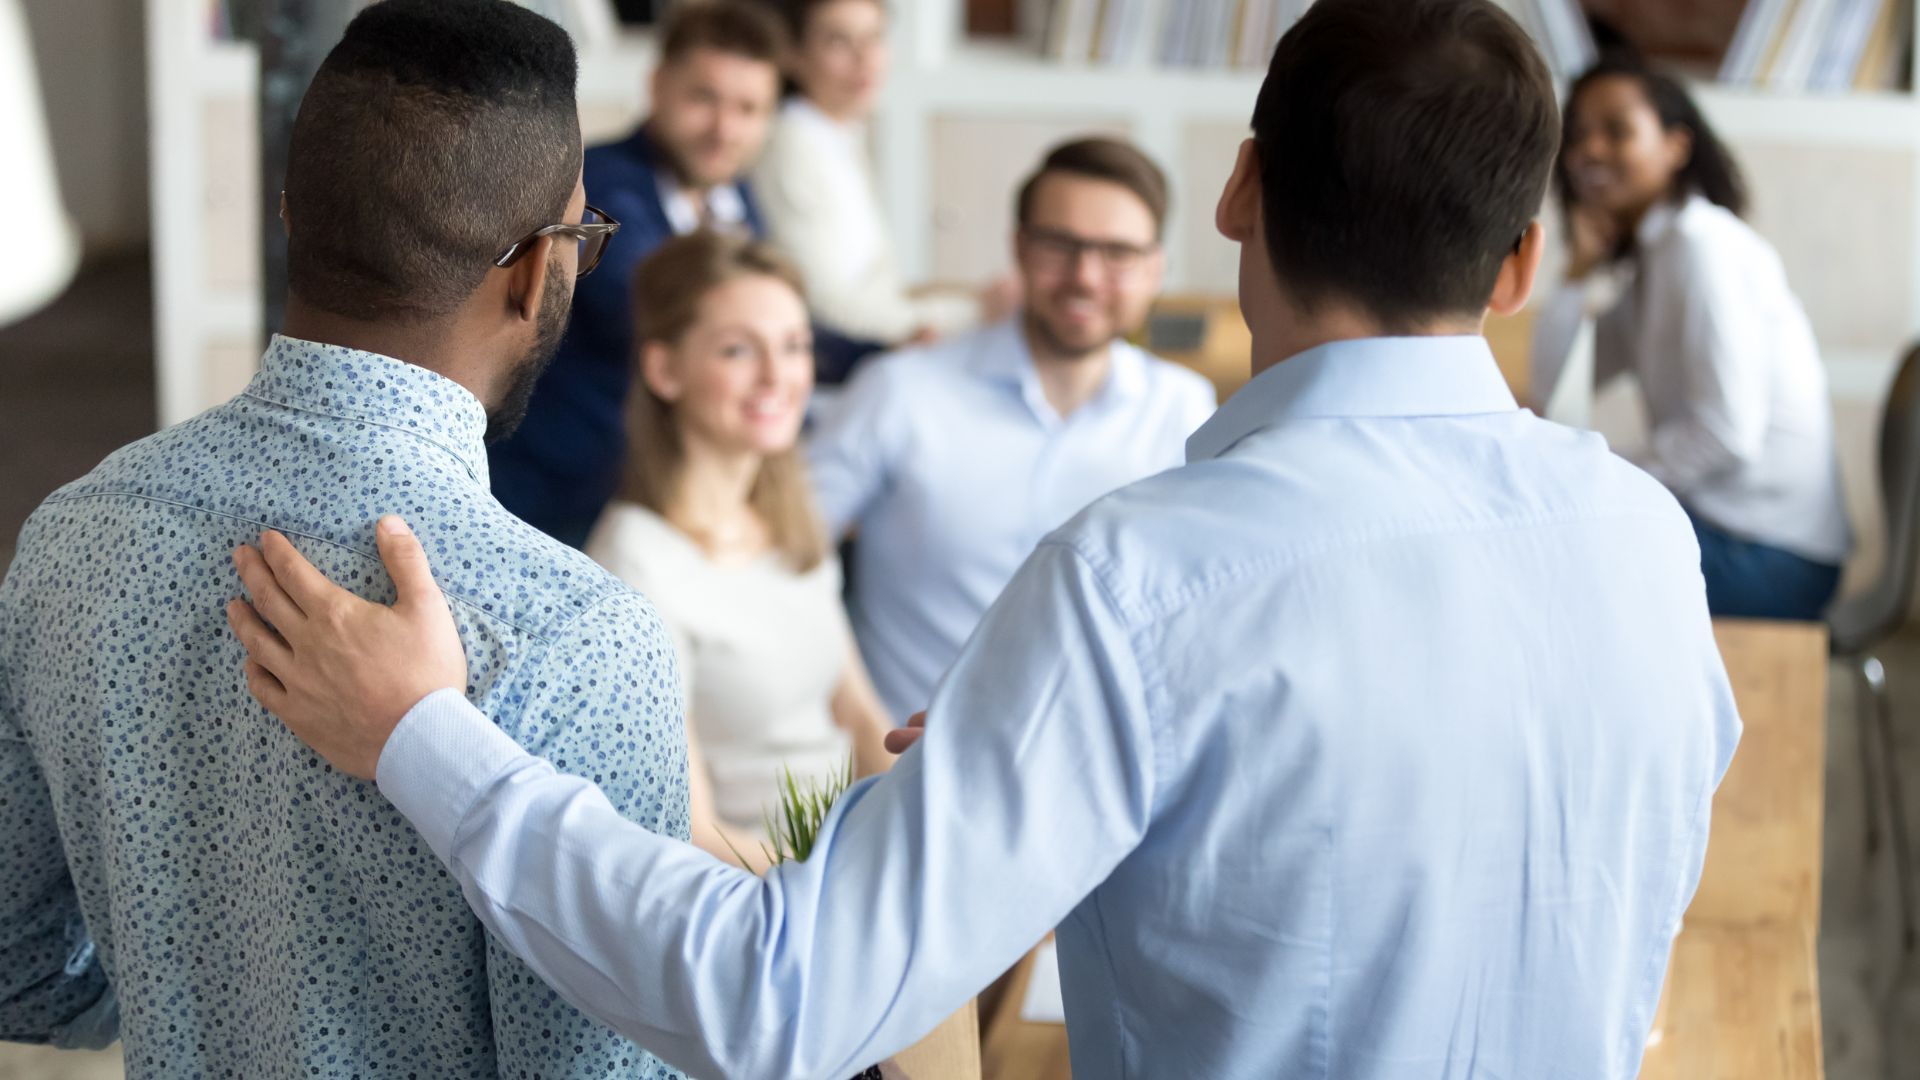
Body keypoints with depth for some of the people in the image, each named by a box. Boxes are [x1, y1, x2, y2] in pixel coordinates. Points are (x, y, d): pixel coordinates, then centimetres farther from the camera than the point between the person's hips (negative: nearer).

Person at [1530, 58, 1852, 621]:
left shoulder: (1703, 245, -15)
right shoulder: (1646, 257, 13)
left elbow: (1728, 432, -21)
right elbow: (1551, 395, 9)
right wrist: (1582, 268, 2)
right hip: (1712, 518, 9)